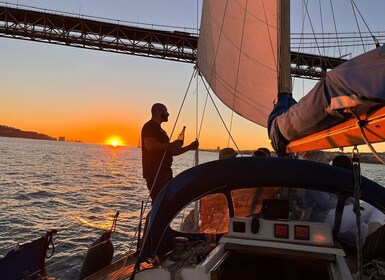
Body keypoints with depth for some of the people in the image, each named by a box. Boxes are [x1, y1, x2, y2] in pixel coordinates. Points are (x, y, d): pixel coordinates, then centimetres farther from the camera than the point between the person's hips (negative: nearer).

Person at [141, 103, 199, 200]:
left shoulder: (160, 130, 25)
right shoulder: (150, 126, -4)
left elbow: (170, 152, 27)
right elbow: (150, 146, -22)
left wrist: (189, 147, 20)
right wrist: (171, 144, -12)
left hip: (165, 172, 10)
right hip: (155, 173, -10)